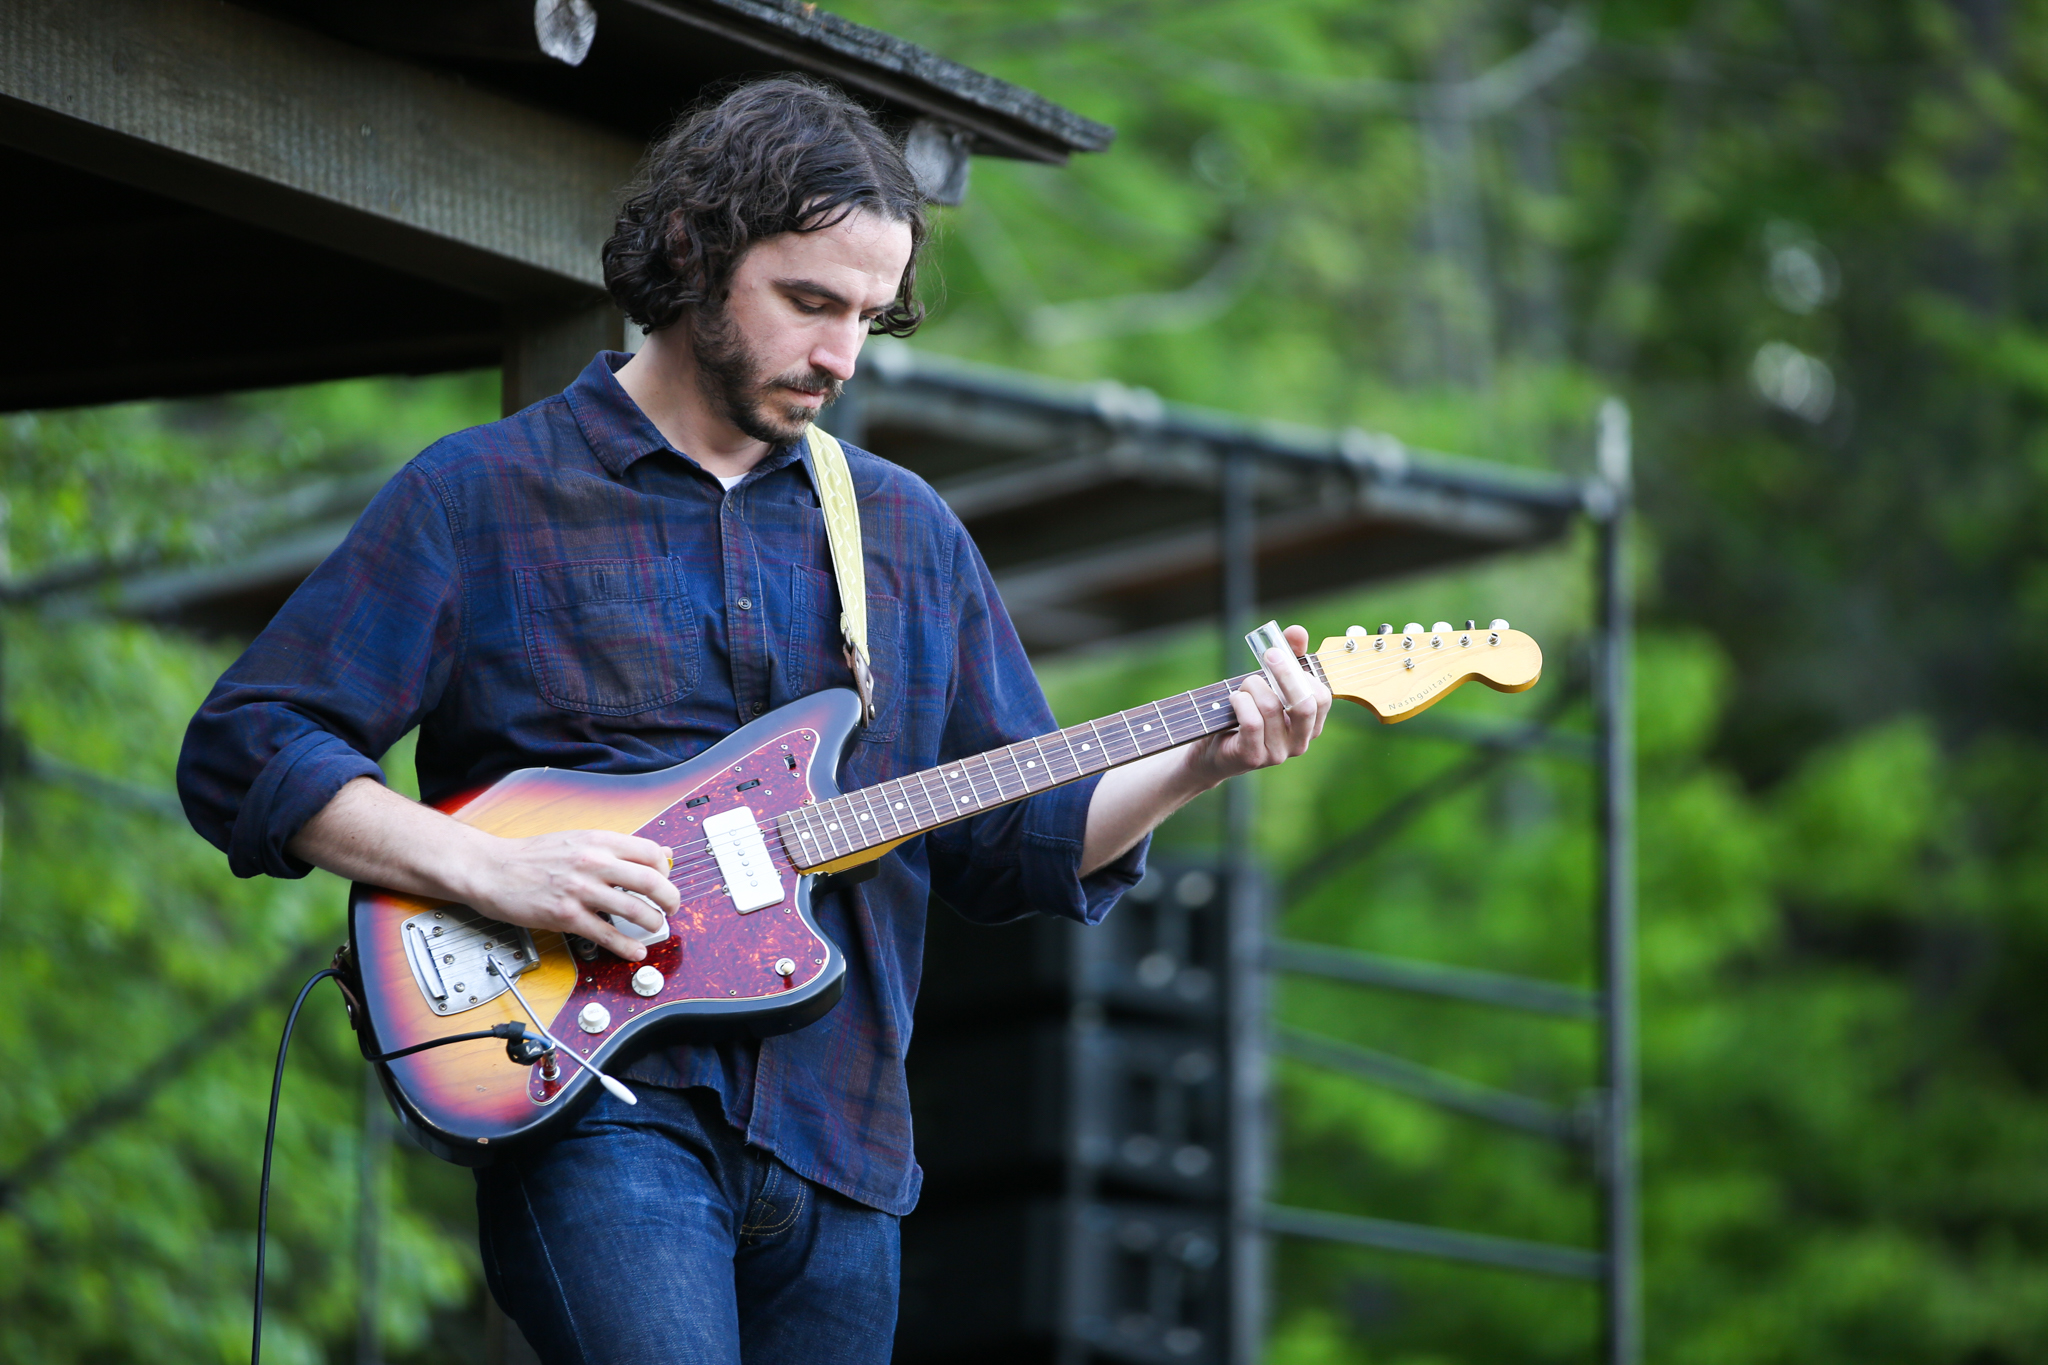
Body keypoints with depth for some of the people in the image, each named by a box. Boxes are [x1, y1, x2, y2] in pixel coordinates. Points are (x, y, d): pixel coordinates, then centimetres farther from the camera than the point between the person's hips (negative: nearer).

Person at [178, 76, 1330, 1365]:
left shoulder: (908, 530, 17)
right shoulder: (482, 495, 3)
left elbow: (1017, 838, 18)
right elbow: (241, 751, -1)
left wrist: (1202, 761, 0)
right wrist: (492, 871, -14)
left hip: (839, 1150, 5)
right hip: (599, 1113, -5)